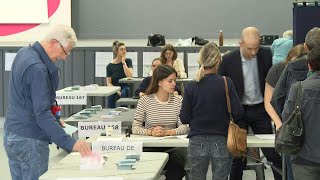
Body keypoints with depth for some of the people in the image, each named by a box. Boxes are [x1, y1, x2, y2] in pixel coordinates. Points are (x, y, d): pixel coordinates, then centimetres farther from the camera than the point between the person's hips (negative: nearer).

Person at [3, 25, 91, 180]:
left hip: (11, 135, 10)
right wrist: (70, 144, -33)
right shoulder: (37, 68, -23)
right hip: (29, 141, -10)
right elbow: (42, 114, -29)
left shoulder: (24, 52, 6)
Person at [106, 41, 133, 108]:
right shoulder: (110, 66, 0)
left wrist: (123, 62, -14)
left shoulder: (128, 61, 1)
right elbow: (109, 83, 0)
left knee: (124, 92, -36)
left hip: (125, 88, -1)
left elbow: (129, 76, -15)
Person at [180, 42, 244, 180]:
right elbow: (238, 113, -9)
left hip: (197, 142, 1)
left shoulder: (191, 87, -5)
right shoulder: (226, 83, -8)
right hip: (221, 142, -1)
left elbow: (184, 119, -3)